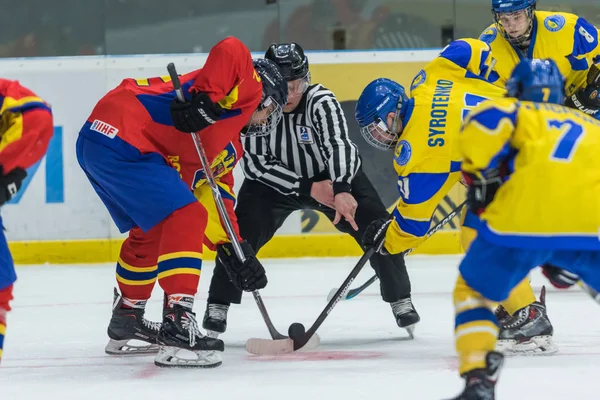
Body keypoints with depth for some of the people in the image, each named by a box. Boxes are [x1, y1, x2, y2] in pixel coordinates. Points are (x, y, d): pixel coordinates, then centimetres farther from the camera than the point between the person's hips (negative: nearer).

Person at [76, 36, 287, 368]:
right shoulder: (246, 87, 1)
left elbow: (213, 195, 27)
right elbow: (231, 52, -20)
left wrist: (232, 248, 18)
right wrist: (204, 100, -25)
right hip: (121, 138, -11)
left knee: (152, 230, 26)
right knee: (185, 218, -15)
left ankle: (126, 323, 41)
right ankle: (177, 324, -21)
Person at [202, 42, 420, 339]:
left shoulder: (321, 102, -31)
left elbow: (339, 145, -44)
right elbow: (255, 163, -22)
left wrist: (342, 190, -63)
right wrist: (308, 188, -29)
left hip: (335, 177, -1)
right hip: (274, 181, 1)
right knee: (242, 233, -19)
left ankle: (400, 299, 6)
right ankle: (218, 305, -5)